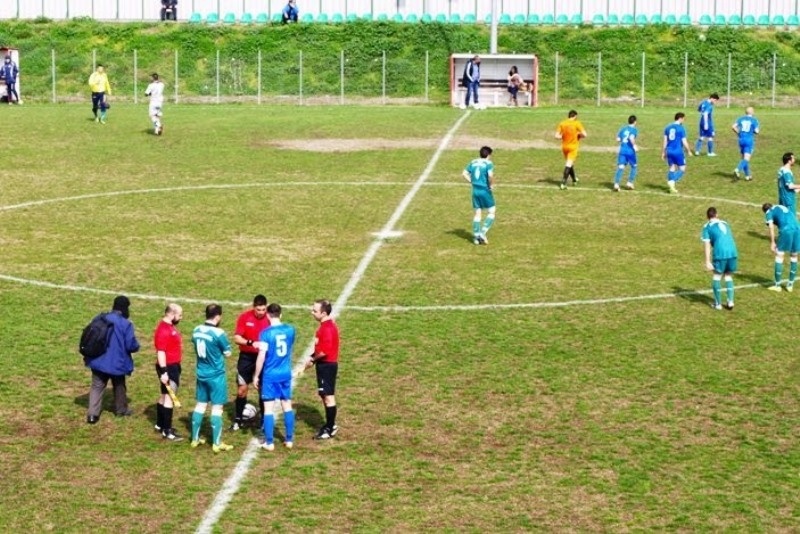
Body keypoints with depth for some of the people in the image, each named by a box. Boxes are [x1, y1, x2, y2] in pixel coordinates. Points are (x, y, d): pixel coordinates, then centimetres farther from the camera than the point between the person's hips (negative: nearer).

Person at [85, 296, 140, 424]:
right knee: (119, 386, 19)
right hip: (117, 363, -3)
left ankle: (93, 413, -3)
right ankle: (121, 410, 36)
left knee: (97, 386, 8)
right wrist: (136, 346, 6)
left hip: (98, 361, 3)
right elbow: (131, 345, -17)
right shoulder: (126, 324, -18)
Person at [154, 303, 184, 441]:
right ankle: (167, 431, -8)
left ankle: (160, 424, 31)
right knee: (169, 396, -9)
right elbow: (160, 352, -25)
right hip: (168, 368, -11)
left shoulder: (170, 326, 11)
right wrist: (164, 372, -28)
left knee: (165, 395, 19)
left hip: (173, 366, 11)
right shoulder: (163, 330, -21)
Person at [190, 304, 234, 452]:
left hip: (201, 374, 7)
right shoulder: (218, 333, -20)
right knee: (217, 408, 1)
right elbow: (228, 353, -9)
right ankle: (217, 444, 4)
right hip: (216, 376, -6)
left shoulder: (196, 330, 1)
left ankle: (195, 439, 24)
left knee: (200, 405, 16)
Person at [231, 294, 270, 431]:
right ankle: (238, 419, 18)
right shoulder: (244, 317, -8)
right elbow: (236, 338, -10)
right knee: (242, 389, 4)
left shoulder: (269, 319, -6)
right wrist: (251, 343, -26)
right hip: (246, 357, 0)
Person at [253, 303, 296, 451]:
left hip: (270, 375, -4)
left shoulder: (266, 333, -15)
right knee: (287, 406, 13)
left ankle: (269, 442, 4)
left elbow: (261, 356, -15)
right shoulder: (290, 330, 1)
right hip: (286, 374, 5)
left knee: (268, 408, 2)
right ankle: (289, 440, 17)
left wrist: (256, 376, -6)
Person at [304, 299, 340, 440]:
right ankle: (330, 425, 27)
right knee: (325, 395, 17)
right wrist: (313, 356, 7)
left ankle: (330, 429, 3)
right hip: (325, 364, 10)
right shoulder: (327, 325, 10)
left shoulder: (327, 328, -21)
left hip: (327, 365, -10)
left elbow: (325, 351, -25)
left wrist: (313, 360, -11)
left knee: (328, 396, -3)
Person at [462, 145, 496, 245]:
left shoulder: (473, 162, 9)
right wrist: (491, 185, -8)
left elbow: (464, 174, 7)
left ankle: (476, 236, 13)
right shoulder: (488, 163, -9)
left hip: (475, 191, 6)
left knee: (477, 213, 12)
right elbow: (490, 175, -24)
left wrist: (472, 181, 12)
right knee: (491, 212, 6)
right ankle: (483, 232, -7)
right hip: (485, 191, -6)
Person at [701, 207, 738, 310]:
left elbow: (707, 244, 0)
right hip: (733, 251, 4)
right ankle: (730, 301, 12)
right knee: (729, 276, 20)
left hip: (720, 253, -4)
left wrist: (708, 261, -2)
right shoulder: (724, 223, 25)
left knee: (717, 276, 12)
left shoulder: (707, 226, 9)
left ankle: (718, 303, 15)